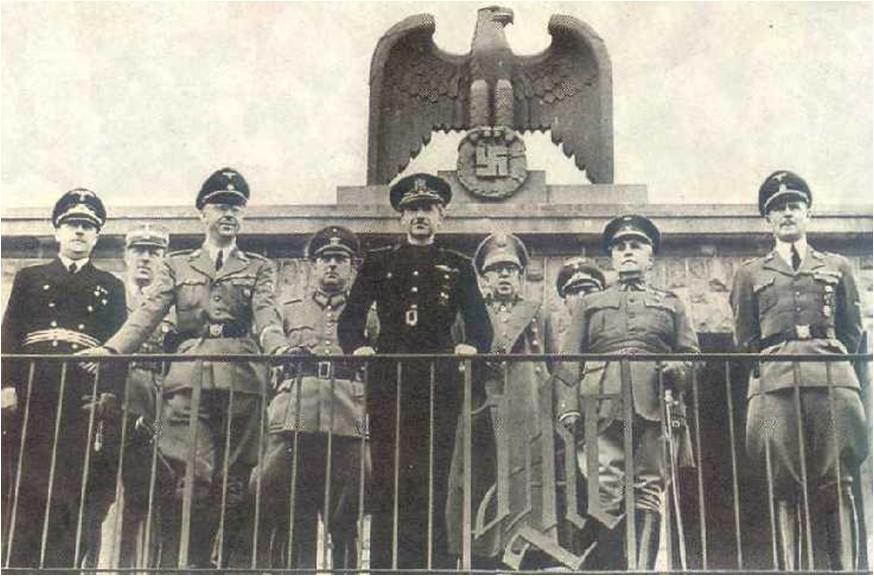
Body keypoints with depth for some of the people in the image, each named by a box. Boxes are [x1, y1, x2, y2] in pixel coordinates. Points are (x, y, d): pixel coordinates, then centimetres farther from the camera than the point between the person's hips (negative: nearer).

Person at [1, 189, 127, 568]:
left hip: (85, 398, 0)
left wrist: (108, 393, -7)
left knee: (80, 491, -7)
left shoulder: (110, 287, 18)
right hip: (33, 394, 0)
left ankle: (65, 567, -5)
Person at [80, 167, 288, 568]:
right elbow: (148, 314, 8)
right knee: (193, 480, -12)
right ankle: (180, 565, -9)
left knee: (233, 485, -3)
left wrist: (279, 348, -22)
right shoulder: (177, 265, 21)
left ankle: (218, 564, 3)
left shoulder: (259, 269, 20)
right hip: (189, 381, 0)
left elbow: (266, 315, 2)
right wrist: (110, 350, -10)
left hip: (242, 382, 1)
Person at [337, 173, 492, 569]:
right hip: (388, 383, 0)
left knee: (433, 483, -2)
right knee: (387, 481, -3)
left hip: (440, 384, 0)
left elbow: (480, 325, 7)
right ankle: (384, 565, 2)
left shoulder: (458, 268, 16)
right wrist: (359, 347, -13)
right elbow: (350, 319, 8)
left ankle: (435, 563, 3)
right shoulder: (377, 264, 15)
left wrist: (469, 347, -15)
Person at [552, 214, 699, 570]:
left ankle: (642, 569, -9)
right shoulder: (589, 304, 26)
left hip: (653, 404, 1)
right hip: (602, 404, 0)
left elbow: (691, 354, 18)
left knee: (648, 489, -6)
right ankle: (613, 569, -10)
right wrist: (567, 407, -1)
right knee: (604, 491, -12)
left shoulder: (671, 304, 27)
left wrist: (678, 371, -6)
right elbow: (568, 361, 15)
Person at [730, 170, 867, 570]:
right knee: (784, 487, -7)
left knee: (837, 485, -6)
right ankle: (788, 571, -9)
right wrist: (768, 371, 7)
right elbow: (745, 342, 16)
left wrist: (828, 357, 6)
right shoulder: (750, 274, 19)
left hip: (832, 381, 0)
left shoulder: (837, 267, 21)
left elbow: (854, 334, 19)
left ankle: (847, 569, -9)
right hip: (775, 385, 0)